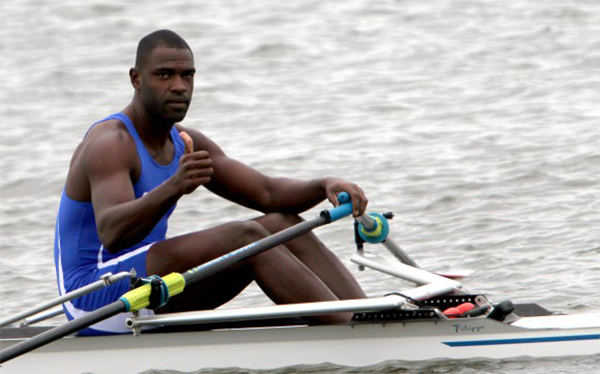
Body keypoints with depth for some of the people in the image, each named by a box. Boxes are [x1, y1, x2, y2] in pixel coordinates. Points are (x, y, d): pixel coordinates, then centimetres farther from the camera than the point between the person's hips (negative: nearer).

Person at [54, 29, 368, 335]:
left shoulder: (185, 144, 11)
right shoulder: (109, 144, -17)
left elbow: (267, 193, 8)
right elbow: (111, 234, -35)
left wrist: (324, 186, -13)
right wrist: (173, 187, -51)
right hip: (92, 298, -9)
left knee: (283, 225, -2)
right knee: (245, 238, -24)